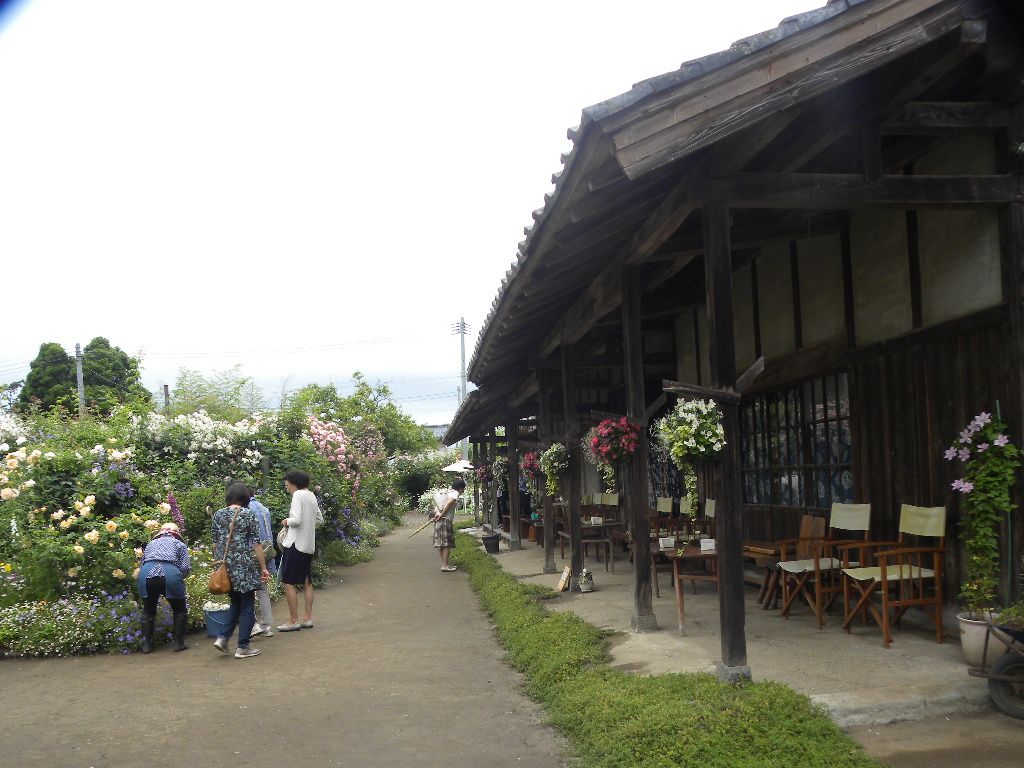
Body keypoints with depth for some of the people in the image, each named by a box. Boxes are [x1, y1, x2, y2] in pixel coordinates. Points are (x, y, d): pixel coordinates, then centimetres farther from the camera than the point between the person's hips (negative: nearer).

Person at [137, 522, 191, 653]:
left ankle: (146, 645, 23)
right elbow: (186, 568, 10)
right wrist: (179, 577, 28)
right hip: (170, 574, -2)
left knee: (148, 611, 23)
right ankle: (179, 643, 17)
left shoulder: (150, 544, 32)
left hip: (146, 574, 3)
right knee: (180, 610, 18)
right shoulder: (179, 544, 23)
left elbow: (141, 565, 25)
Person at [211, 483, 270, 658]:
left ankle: (223, 638, 9)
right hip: (244, 565, -5)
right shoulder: (248, 514, -7)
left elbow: (215, 542, 10)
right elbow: (256, 544, -8)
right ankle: (243, 647, 8)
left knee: (235, 603, 22)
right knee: (247, 606, 6)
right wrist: (263, 568, -4)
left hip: (224, 565, 5)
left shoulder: (218, 514, 5)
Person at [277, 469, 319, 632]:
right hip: (309, 545, 9)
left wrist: (287, 521, -2)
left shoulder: (298, 495, -13)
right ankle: (307, 618, 17)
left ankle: (293, 621, -2)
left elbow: (296, 519, -21)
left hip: (295, 545, -9)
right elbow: (319, 519, 21)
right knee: (306, 582, 13)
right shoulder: (312, 496, 13)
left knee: (289, 583, -3)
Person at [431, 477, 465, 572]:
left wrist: (436, 513, 4)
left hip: (439, 521, 9)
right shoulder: (455, 493, -5)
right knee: (447, 544, -6)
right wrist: (441, 515, -19)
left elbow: (435, 504, 17)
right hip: (446, 521, -9)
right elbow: (449, 503, -21)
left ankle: (444, 564, 18)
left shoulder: (446, 492, 20)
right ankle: (445, 565, -8)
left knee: (442, 544, 12)